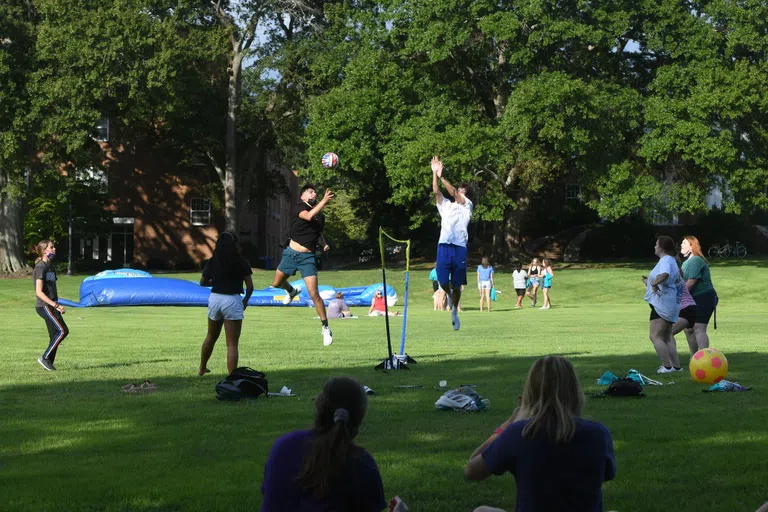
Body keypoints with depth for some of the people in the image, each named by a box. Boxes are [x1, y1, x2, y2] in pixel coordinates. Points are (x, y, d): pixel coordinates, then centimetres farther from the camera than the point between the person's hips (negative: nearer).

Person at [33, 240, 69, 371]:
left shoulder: (51, 267, 16)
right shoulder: (40, 267, -12)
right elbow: (39, 292, -19)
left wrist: (58, 306, 13)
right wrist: (55, 305, -23)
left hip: (51, 306, 9)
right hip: (44, 306, -9)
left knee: (55, 334, 6)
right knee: (62, 330, -15)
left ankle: (49, 363, 11)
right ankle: (45, 358, -8)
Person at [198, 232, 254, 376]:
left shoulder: (212, 262, 3)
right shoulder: (241, 262, -6)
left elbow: (202, 282, 12)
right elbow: (250, 286, -4)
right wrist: (246, 300, 14)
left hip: (215, 298, 4)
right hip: (232, 300, -4)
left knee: (211, 337, 25)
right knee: (232, 344, -4)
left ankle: (202, 369, 42)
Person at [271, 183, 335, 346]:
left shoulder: (320, 216, 7)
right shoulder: (300, 207, -8)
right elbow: (309, 216, -31)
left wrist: (324, 244, 5)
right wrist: (323, 202, -42)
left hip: (308, 258, 1)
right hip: (291, 253, -1)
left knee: (314, 294, -10)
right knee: (277, 283, 16)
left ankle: (325, 328, -2)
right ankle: (292, 291, 51)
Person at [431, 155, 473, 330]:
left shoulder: (467, 206, 11)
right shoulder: (446, 205, 19)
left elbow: (453, 192, -3)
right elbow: (436, 192, 4)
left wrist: (441, 176, -10)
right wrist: (434, 173, -7)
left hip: (460, 247, -1)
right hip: (444, 245, 1)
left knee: (457, 284, 3)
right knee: (442, 280, -9)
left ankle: (454, 311, 21)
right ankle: (449, 294, 24)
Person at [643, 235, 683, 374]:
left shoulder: (666, 260, -15)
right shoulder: (671, 261, 19)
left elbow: (664, 275, -39)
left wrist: (654, 283, -25)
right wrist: (649, 282, 29)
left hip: (662, 304, -11)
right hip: (671, 304, 11)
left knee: (655, 336, -11)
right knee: (667, 337, 16)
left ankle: (667, 366, -14)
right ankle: (676, 366, 16)